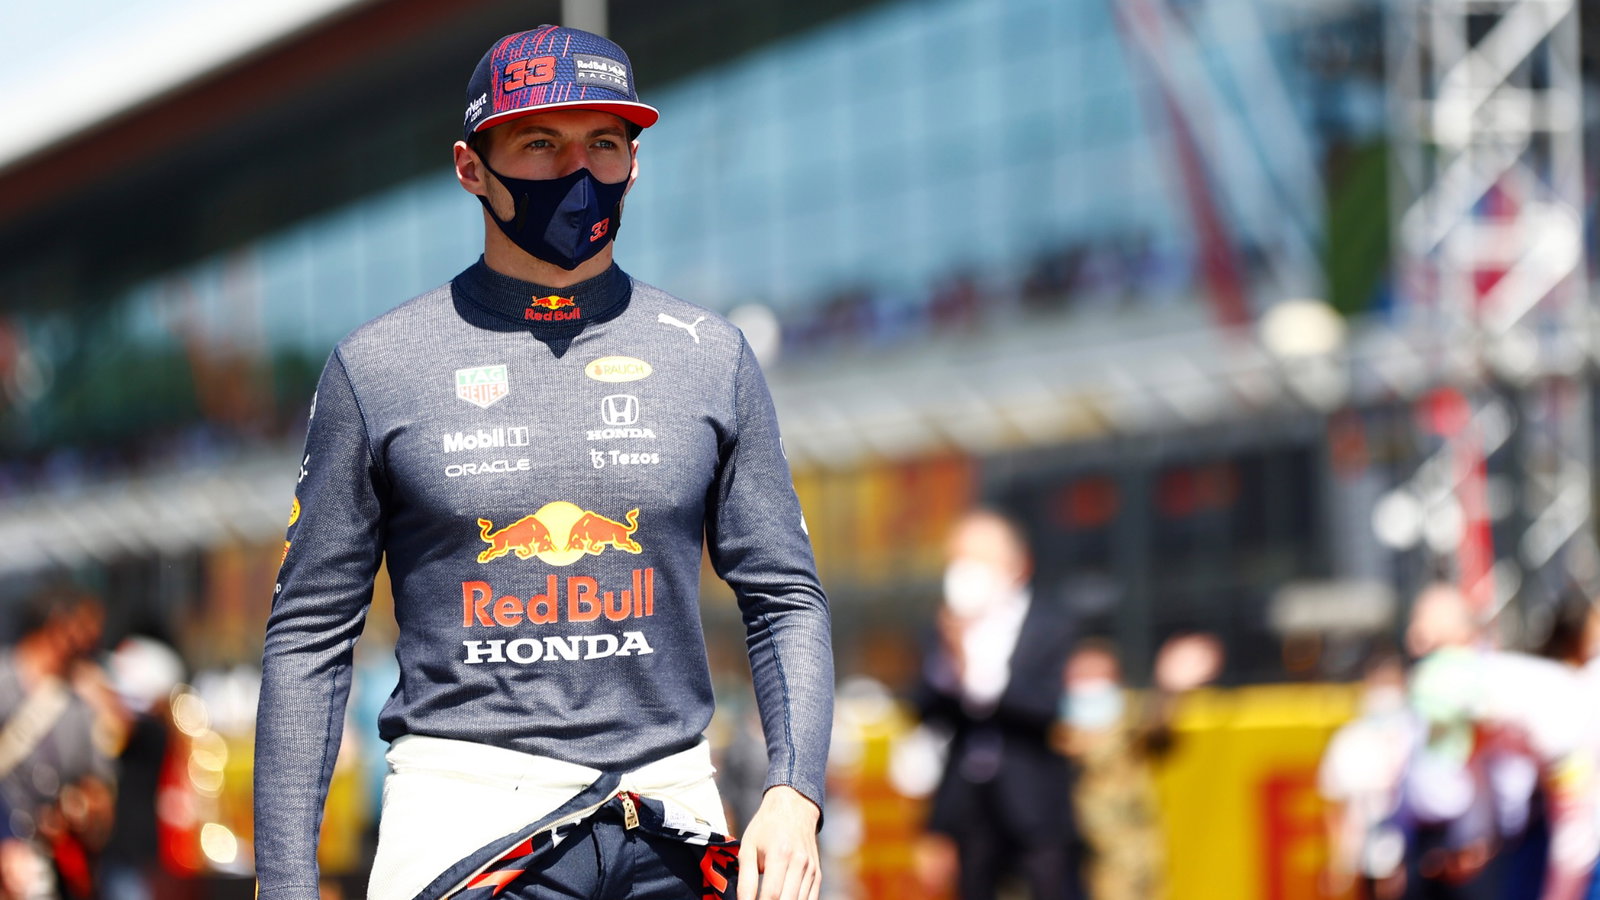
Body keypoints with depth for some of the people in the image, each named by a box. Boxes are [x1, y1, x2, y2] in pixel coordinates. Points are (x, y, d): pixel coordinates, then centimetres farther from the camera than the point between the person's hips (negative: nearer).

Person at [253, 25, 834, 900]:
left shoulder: (710, 358, 9)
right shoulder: (376, 366, 3)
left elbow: (784, 598, 12)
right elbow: (309, 637, 4)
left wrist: (795, 793, -5)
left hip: (671, 826, 2)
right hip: (462, 817, -2)